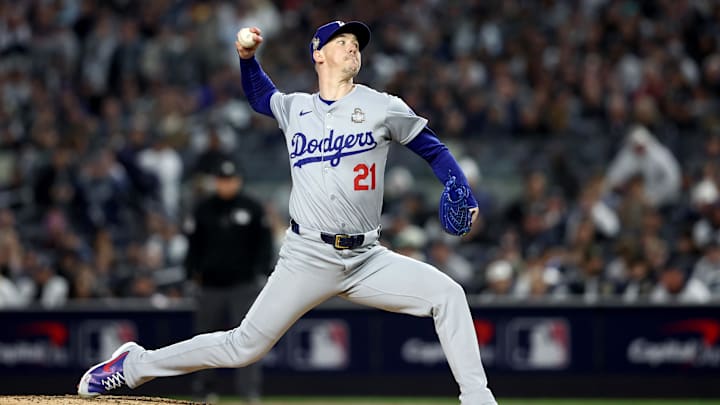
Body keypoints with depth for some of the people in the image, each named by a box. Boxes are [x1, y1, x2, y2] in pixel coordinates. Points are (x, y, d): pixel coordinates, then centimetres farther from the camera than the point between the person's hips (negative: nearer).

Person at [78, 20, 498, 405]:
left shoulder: (382, 107, 3)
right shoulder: (294, 108, 9)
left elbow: (434, 149, 6)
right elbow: (259, 96, 32)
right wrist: (248, 57, 14)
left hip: (366, 259, 1)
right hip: (308, 258, -1)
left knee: (447, 294, -17)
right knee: (244, 347, -4)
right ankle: (134, 365, 11)